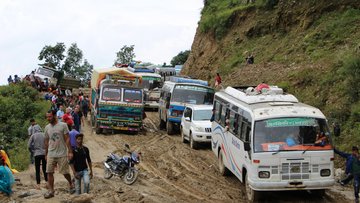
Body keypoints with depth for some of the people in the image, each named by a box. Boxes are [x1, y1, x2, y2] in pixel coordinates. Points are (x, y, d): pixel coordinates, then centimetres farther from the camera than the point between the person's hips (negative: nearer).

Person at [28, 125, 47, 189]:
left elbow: (29, 145, -2)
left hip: (37, 154, -2)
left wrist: (33, 150, 12)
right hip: (44, 153, 2)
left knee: (37, 170, 3)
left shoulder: (33, 135, -1)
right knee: (45, 169, 12)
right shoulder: (44, 135, 1)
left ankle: (38, 184, 0)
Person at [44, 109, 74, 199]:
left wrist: (70, 151, -10)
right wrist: (46, 154, 14)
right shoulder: (47, 127, 7)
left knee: (65, 172, 3)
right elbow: (46, 141, 14)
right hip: (51, 154, 4)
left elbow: (67, 139, -6)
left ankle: (71, 184, 30)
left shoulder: (63, 125, -6)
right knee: (49, 172, -1)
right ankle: (51, 191, 6)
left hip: (62, 154, -4)